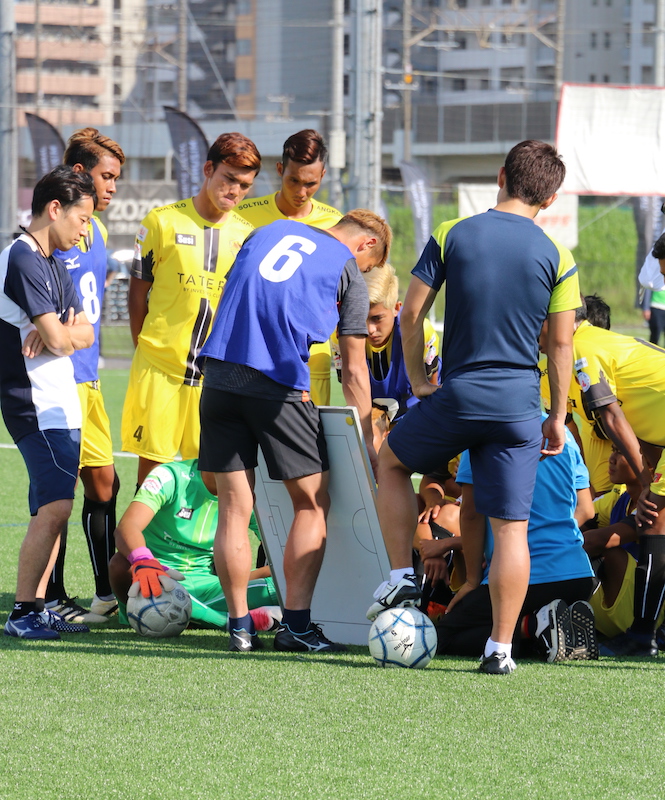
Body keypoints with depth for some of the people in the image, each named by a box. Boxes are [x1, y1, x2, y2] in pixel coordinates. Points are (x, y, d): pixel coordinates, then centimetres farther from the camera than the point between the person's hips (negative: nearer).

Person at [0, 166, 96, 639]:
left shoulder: (53, 264, 19)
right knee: (54, 507, -15)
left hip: (60, 404, 10)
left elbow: (85, 334, 13)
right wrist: (68, 331, 3)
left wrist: (64, 332, -9)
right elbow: (57, 339, -19)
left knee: (51, 509, 9)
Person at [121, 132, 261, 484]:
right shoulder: (162, 222, 1)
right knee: (153, 466, -1)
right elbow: (138, 293, 6)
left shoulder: (246, 234, 8)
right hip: (161, 370, -2)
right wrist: (148, 350, 2)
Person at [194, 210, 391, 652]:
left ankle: (240, 626, 5)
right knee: (312, 504, 9)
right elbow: (354, 372, 6)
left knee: (235, 508, 6)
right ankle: (296, 624, 3)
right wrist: (369, 442, 12)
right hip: (278, 388, -4)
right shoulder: (348, 272, 7)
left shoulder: (271, 231, 21)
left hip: (220, 377, 4)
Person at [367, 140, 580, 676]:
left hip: (456, 396, 0)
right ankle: (501, 647, 1)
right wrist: (558, 417, 10)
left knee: (392, 463, 27)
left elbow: (411, 315, 0)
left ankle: (402, 576, 17)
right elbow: (562, 345, 1)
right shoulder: (557, 259, -2)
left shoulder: (451, 236, -2)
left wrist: (417, 379, 13)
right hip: (519, 405, 0)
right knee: (511, 527, 3)